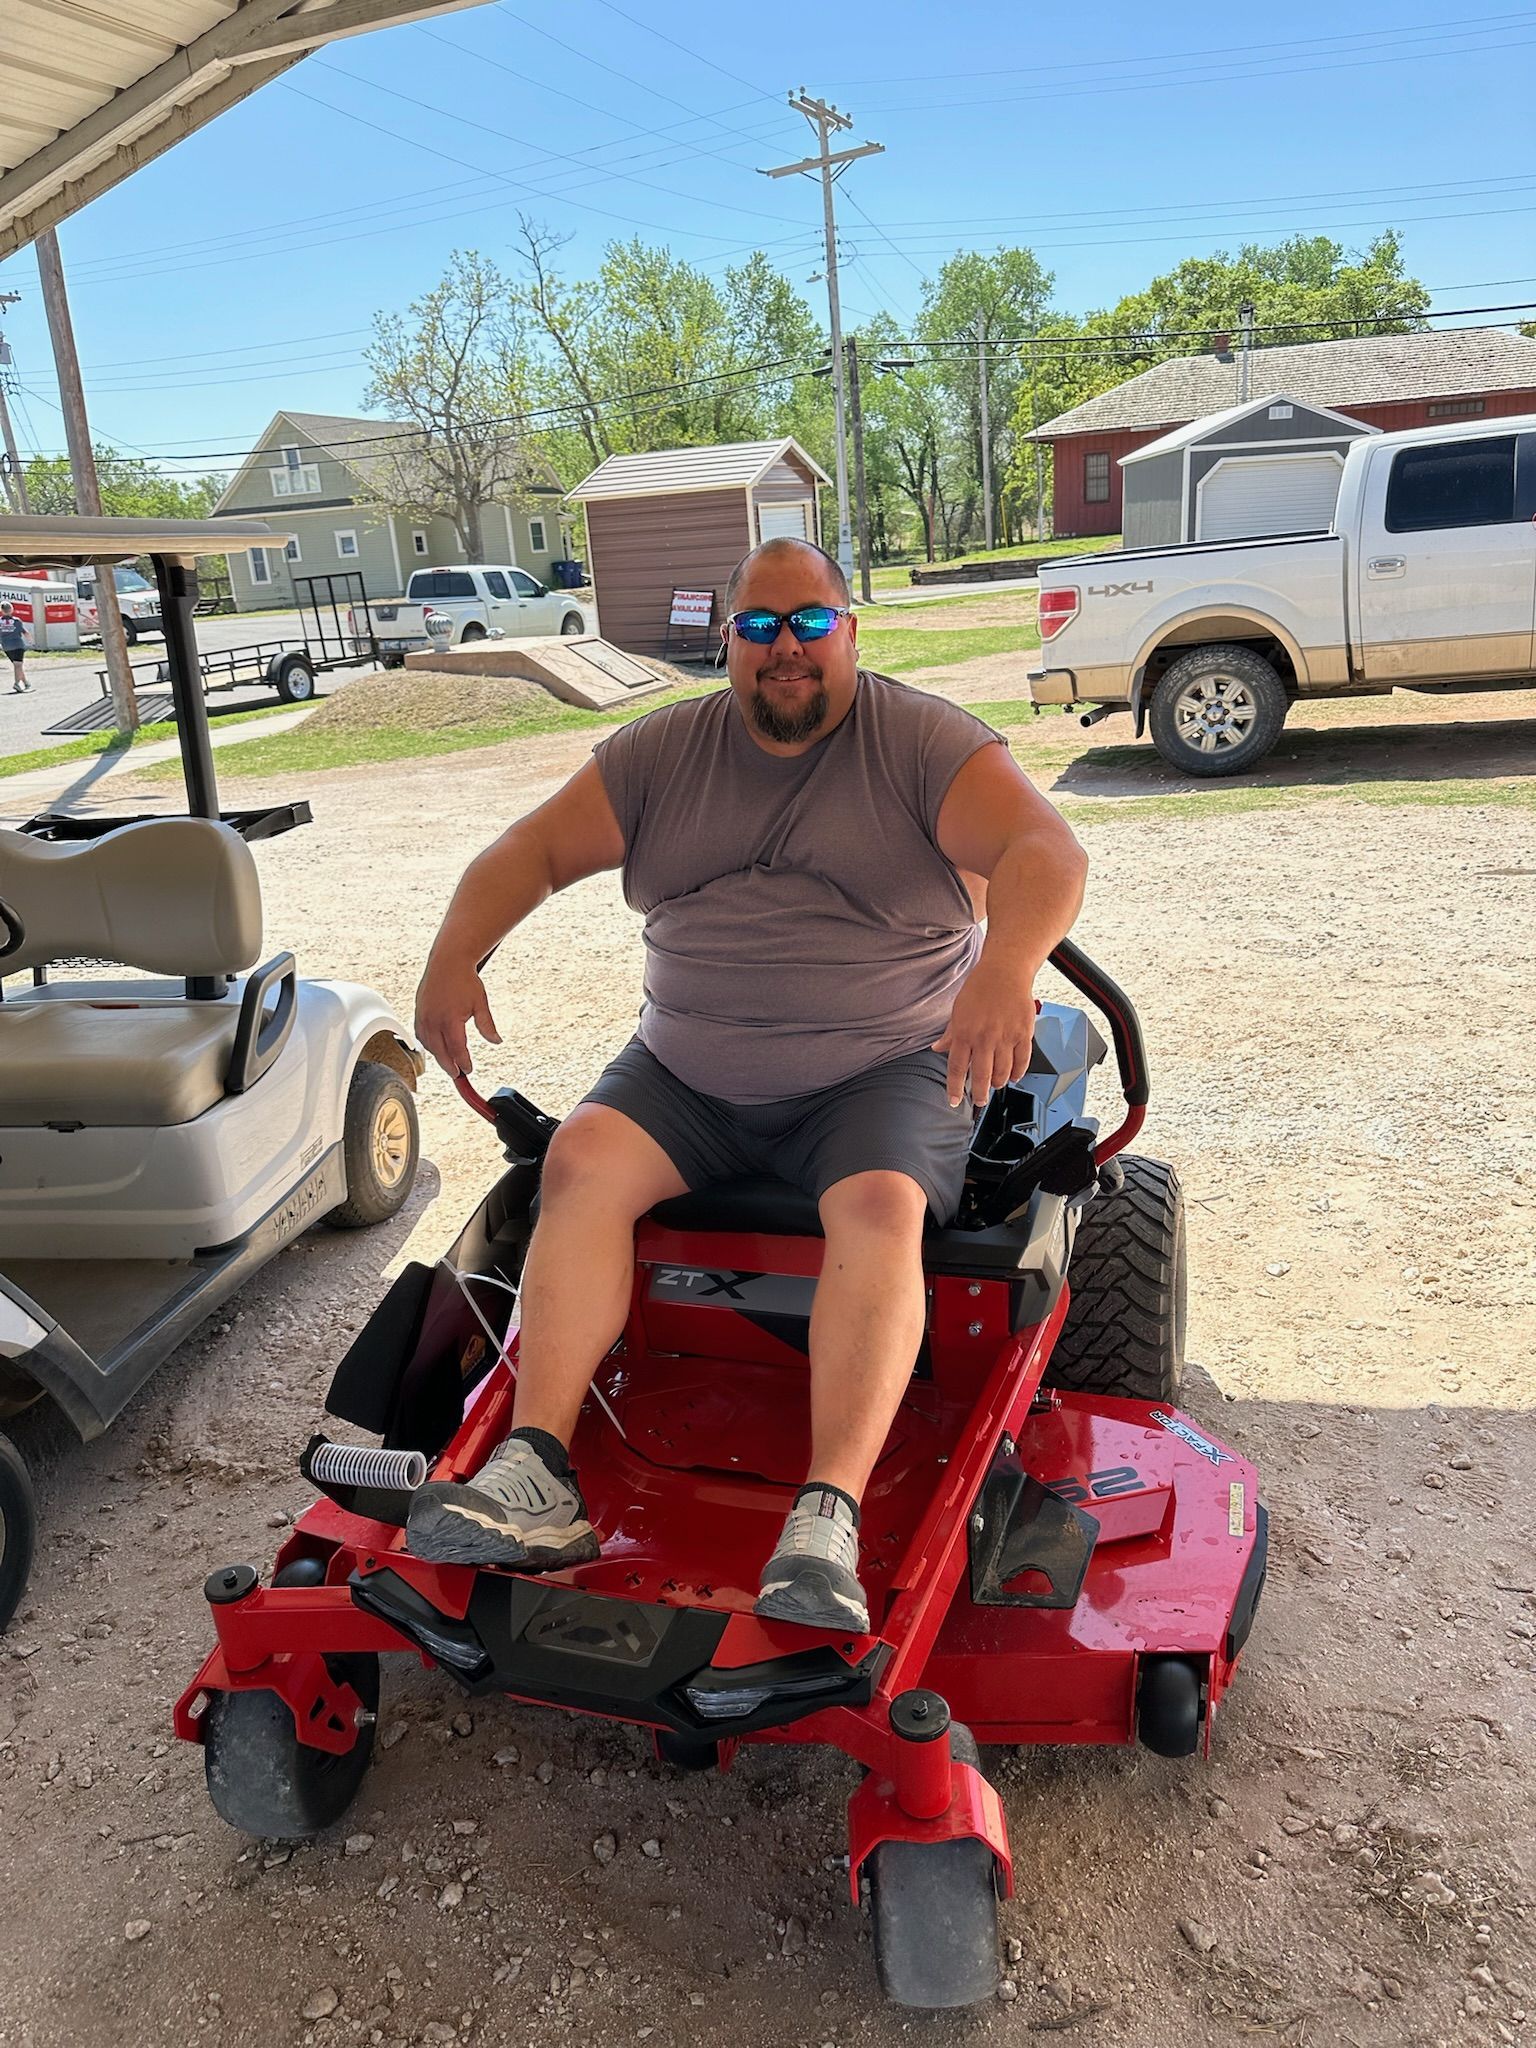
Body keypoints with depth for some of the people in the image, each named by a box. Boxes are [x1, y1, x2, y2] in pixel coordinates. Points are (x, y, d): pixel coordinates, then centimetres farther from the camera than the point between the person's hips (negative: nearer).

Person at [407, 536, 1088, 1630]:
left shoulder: (922, 741, -3)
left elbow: (1049, 850, -17)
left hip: (881, 1073, -3)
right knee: (582, 1157, -20)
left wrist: (1007, 965, -39)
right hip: (687, 1077, 4)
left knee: (881, 1206, -31)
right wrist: (454, 955, -13)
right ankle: (536, 1478, -25)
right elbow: (535, 849, 7)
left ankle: (828, 1522, -37)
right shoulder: (663, 751, 9)